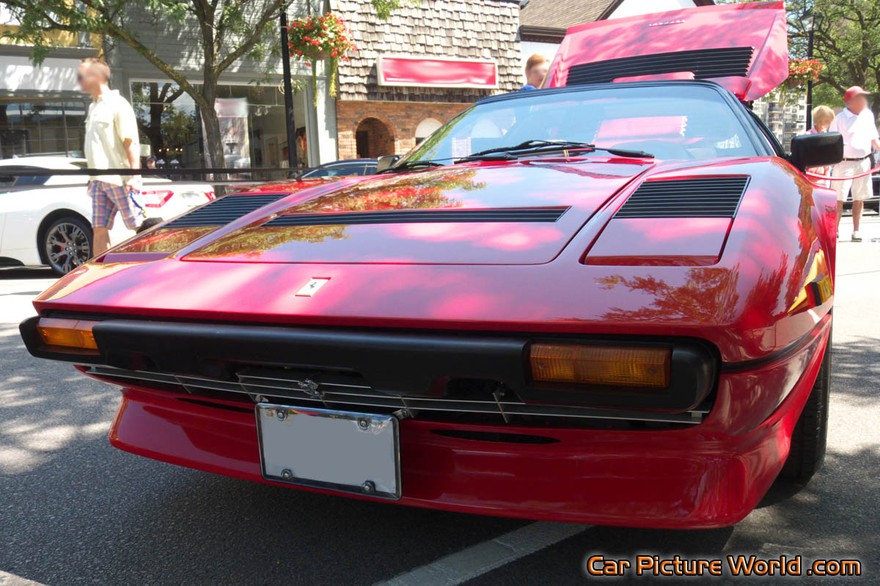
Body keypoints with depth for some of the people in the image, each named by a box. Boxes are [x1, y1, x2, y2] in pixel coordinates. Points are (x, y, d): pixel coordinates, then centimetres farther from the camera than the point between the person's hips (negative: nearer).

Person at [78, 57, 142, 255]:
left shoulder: (117, 104, -6)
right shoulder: (93, 107, 17)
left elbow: (131, 142, -13)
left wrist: (134, 175, -20)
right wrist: (93, 177, 20)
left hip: (120, 179, -8)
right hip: (99, 180, 8)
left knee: (139, 227, -4)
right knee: (99, 230, 4)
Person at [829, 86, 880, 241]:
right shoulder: (840, 118, -7)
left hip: (863, 163, 5)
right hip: (845, 163, -5)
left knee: (859, 199, 8)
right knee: (839, 199, -4)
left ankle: (856, 231, 15)